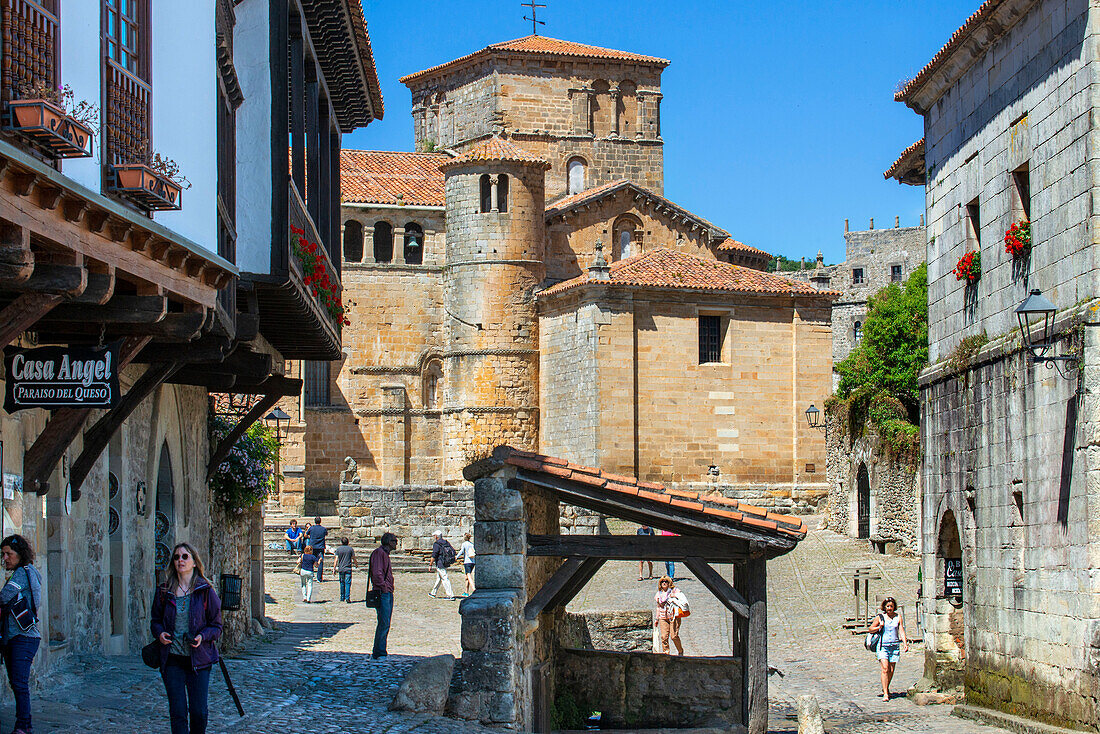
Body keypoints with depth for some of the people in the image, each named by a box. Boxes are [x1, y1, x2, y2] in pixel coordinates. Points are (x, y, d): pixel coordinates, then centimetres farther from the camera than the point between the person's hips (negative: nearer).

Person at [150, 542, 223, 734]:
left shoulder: (205, 591, 0)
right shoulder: (164, 591, 7)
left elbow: (216, 626, 3)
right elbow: (156, 620, 17)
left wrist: (202, 636, -16)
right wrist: (159, 633, -5)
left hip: (198, 660, -1)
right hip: (172, 659, 2)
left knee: (199, 712, -3)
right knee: (178, 712, -3)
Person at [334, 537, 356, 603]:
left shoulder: (338, 549, 2)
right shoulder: (350, 549, 0)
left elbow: (336, 559, 0)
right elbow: (353, 558, 5)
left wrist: (334, 568, 4)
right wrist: (355, 564, 23)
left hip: (341, 568, 2)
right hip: (348, 569, -2)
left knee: (342, 583, 13)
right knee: (348, 583, -4)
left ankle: (342, 597, 19)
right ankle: (347, 597, -16)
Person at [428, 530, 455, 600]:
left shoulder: (436, 544, -12)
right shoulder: (446, 543, 11)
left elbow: (434, 555, -18)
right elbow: (453, 551, 12)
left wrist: (430, 564, -12)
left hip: (440, 564, -9)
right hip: (446, 564, 9)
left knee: (445, 579, -9)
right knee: (438, 578, 20)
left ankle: (451, 595, -12)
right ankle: (433, 593, 33)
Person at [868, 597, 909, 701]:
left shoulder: (898, 617, 6)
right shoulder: (879, 617, 2)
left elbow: (901, 631, 2)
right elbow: (870, 629, 9)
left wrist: (905, 644, -9)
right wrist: (879, 627, -10)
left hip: (894, 646, 2)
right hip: (883, 646, -2)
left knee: (891, 670, 7)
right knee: (885, 669, -14)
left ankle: (886, 688, 32)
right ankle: (885, 694, -15)